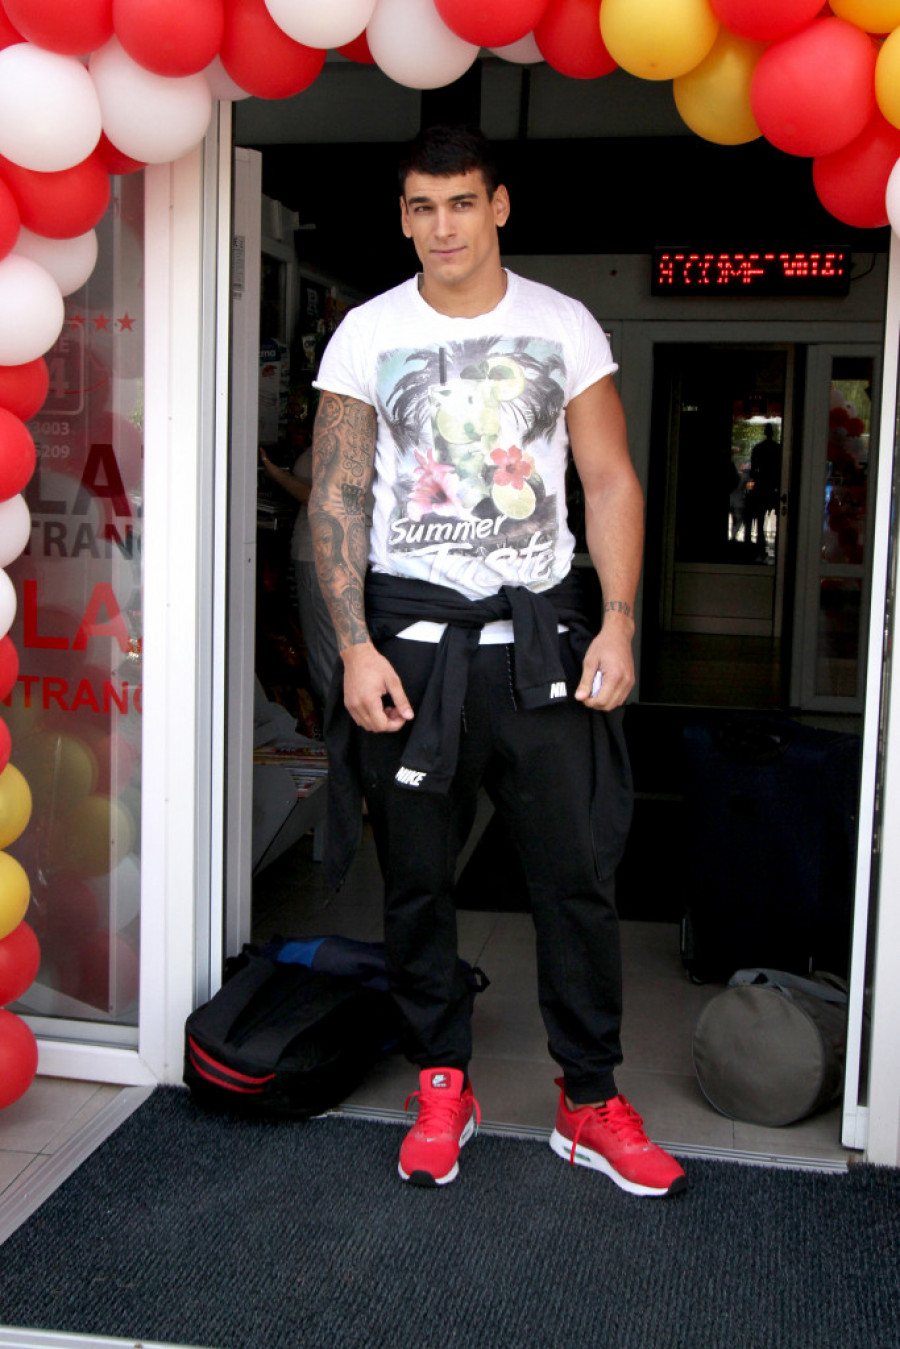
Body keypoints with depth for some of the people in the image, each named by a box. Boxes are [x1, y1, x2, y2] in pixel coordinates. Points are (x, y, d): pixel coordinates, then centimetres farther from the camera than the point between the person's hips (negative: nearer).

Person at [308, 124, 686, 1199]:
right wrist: (355, 646, -9)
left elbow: (611, 480, 5)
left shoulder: (564, 326, 6)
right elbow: (336, 495, 1)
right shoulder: (367, 334, 4)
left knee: (577, 874, 2)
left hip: (541, 627, 0)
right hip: (412, 632, 0)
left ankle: (591, 1103, 17)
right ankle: (441, 1088, 24)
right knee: (416, 878, 7)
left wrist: (617, 623, -6)